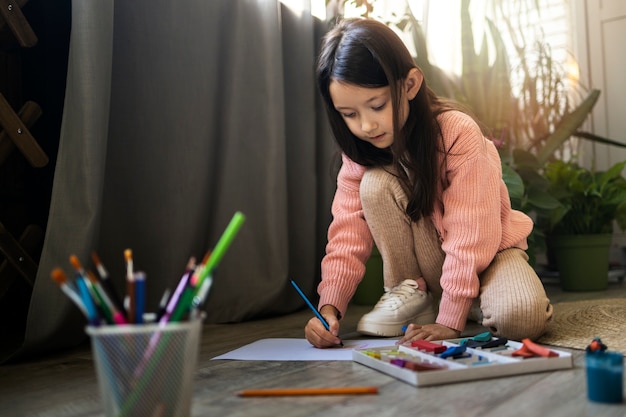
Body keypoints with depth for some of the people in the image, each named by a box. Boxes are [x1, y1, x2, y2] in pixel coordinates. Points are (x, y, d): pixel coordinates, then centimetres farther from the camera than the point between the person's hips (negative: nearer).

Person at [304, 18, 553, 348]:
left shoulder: (458, 132, -26)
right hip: (428, 258, 4)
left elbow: (470, 236, -27)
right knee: (374, 185, -24)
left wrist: (449, 321, -29)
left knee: (521, 318, -35)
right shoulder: (358, 154, -11)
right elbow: (348, 235, -15)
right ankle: (411, 292, -7)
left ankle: (464, 299, -2)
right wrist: (330, 307, -29)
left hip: (487, 250, -3)